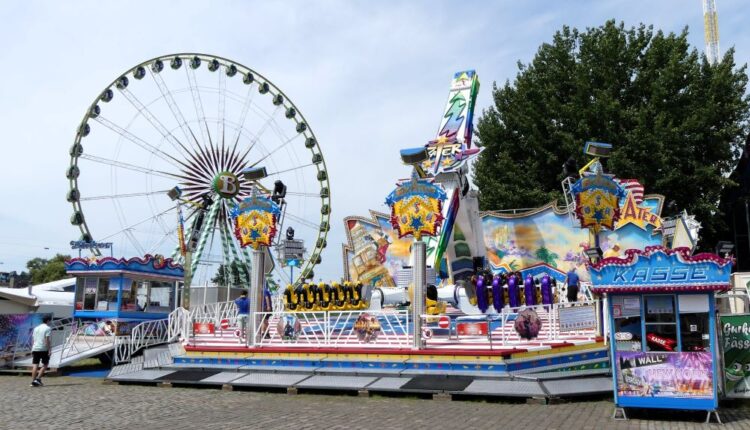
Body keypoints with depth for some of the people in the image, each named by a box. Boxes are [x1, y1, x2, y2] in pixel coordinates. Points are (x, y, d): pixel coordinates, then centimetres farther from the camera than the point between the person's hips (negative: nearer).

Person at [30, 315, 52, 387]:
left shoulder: (36, 328, 16)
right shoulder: (48, 328, -4)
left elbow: (33, 339, 15)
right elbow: (47, 340, -12)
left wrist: (32, 350, 19)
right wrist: (49, 350, -10)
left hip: (35, 348, 6)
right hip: (43, 349, -6)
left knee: (35, 365, 4)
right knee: (45, 364, 6)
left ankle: (33, 381, 0)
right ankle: (38, 379, -4)